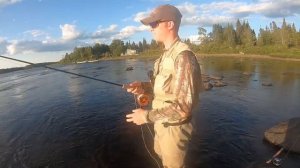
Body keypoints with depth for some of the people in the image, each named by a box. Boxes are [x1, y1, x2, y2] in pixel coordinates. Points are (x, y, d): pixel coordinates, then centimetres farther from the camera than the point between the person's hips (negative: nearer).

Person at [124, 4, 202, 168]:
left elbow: (183, 108, -30)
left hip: (174, 127, -9)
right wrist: (143, 87, -6)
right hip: (161, 122, 9)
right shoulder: (166, 54, 4)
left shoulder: (183, 56, -27)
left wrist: (147, 115, -23)